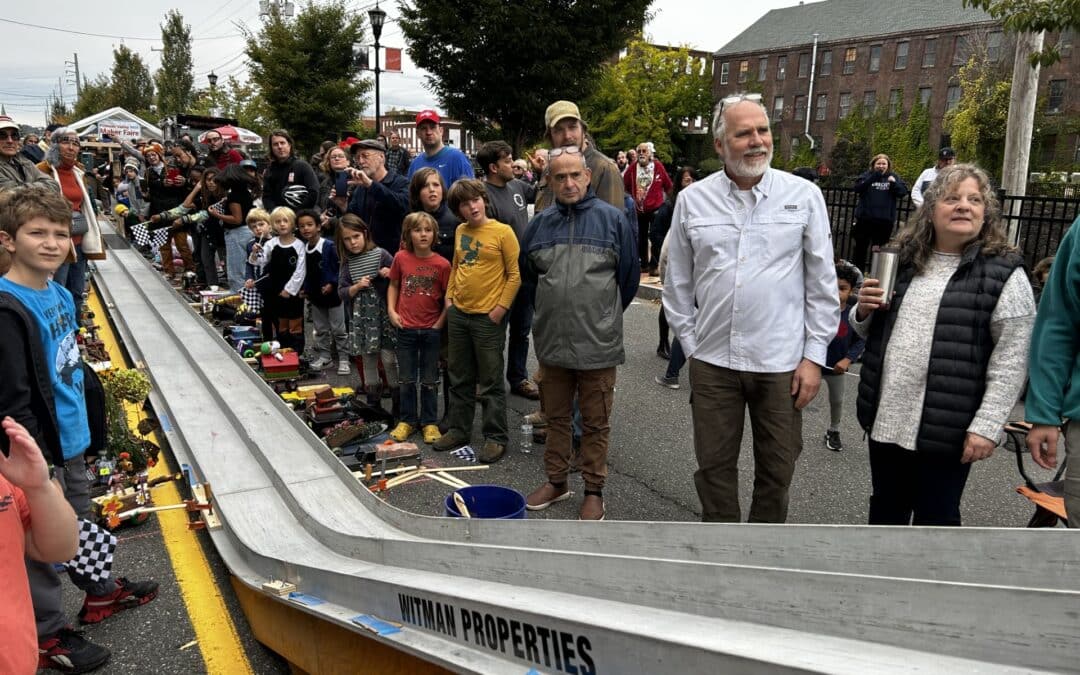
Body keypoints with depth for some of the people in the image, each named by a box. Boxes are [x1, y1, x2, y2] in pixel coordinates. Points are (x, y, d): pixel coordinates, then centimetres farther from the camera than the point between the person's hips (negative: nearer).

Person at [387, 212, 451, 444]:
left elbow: (449, 298, -3)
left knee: (429, 380, 10)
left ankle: (429, 422, 22)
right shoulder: (401, 258, -3)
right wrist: (391, 310, -1)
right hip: (406, 328, 2)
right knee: (406, 379, 12)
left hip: (431, 329, -1)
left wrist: (440, 323, -9)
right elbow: (393, 285, 11)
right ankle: (407, 420, 26)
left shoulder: (442, 264, -9)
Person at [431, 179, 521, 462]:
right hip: (458, 313, 6)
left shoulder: (503, 232, -9)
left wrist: (501, 307, -14)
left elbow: (515, 274, -10)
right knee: (460, 379, 15)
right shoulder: (460, 232, 9)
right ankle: (459, 430, 28)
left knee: (490, 382, 2)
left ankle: (496, 438, 12)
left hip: (488, 317, -6)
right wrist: (449, 297, 10)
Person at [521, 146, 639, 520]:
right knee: (556, 417, 17)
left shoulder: (612, 219, -5)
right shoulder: (540, 223, 5)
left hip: (597, 342, -3)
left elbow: (629, 275, 3)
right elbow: (528, 273, 19)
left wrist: (606, 316, 10)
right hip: (552, 341, 4)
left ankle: (594, 490, 21)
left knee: (595, 423, 8)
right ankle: (556, 480, 32)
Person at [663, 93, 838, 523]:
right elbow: (677, 284, 7)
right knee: (715, 465, 13)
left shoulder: (804, 196, -2)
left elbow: (822, 284, 0)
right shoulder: (692, 200, 1)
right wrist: (691, 345, 4)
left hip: (782, 362, -1)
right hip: (712, 361, 1)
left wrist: (814, 357, -3)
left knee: (776, 470, 12)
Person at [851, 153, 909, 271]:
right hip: (865, 217, -1)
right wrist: (874, 176, -18)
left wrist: (894, 183, -17)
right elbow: (858, 188, -12)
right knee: (861, 247, 5)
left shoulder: (893, 177, 9)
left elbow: (903, 192, 0)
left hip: (885, 220, 1)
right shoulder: (867, 175, 4)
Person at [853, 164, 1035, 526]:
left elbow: (1011, 361, -10)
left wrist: (987, 425, -15)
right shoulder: (903, 259, 9)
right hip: (886, 416, 5)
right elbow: (871, 331, 20)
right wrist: (865, 311, -2)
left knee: (936, 518, 8)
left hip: (946, 427, -5)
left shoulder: (1004, 273, -7)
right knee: (886, 507, 19)